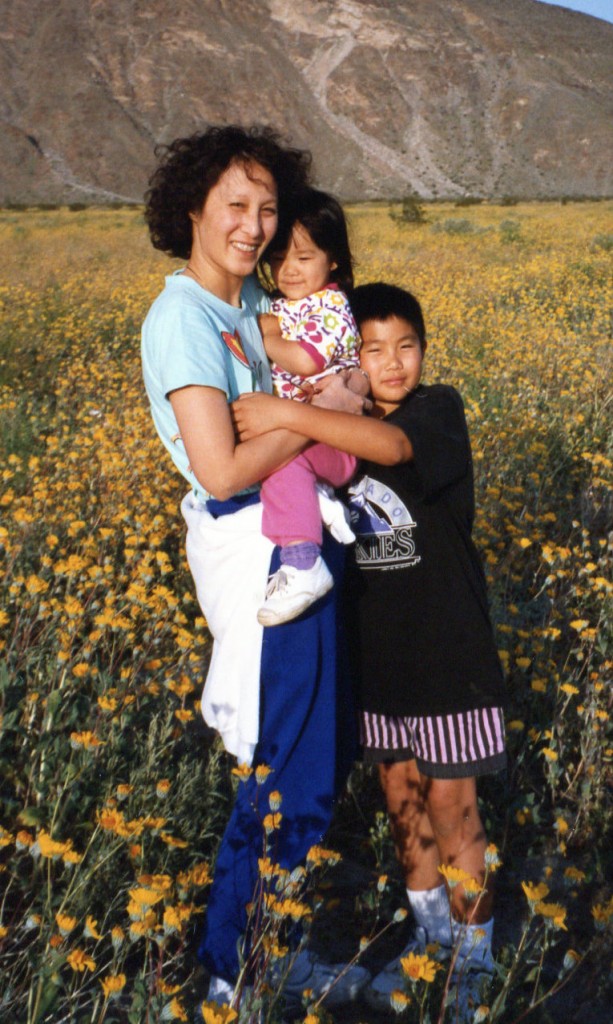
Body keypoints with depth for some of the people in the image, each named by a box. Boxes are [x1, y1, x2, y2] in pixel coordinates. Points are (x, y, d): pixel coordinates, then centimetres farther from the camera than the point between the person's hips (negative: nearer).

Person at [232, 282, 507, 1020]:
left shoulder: (440, 409, -14)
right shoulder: (343, 425, 5)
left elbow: (391, 445, -35)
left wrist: (290, 415, -43)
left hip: (448, 649, -5)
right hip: (378, 648, 6)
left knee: (450, 806, 5)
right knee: (400, 795, 17)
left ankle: (475, 958, 24)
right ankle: (429, 932, 38)